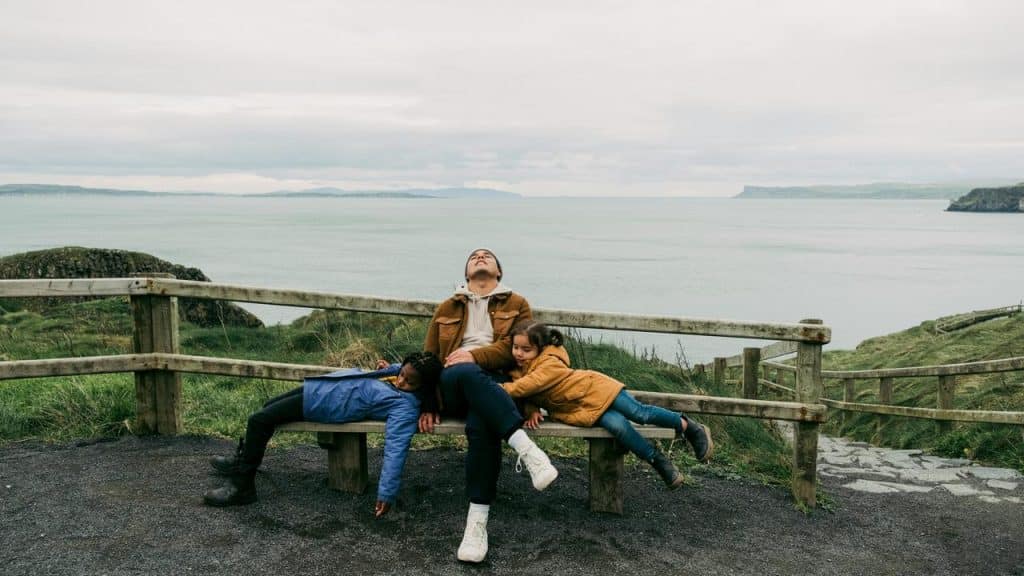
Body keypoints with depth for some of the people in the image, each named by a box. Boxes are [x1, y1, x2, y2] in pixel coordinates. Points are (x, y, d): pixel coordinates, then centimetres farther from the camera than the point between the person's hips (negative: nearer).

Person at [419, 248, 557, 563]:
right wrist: (428, 404, 6)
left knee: (481, 424, -37)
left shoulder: (516, 304, 19)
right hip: (452, 388, 1)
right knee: (464, 372, -38)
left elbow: (516, 347, 1)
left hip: (497, 384, -1)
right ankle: (526, 449, -47)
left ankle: (477, 522, -38)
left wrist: (476, 355, -14)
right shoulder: (446, 308, 26)